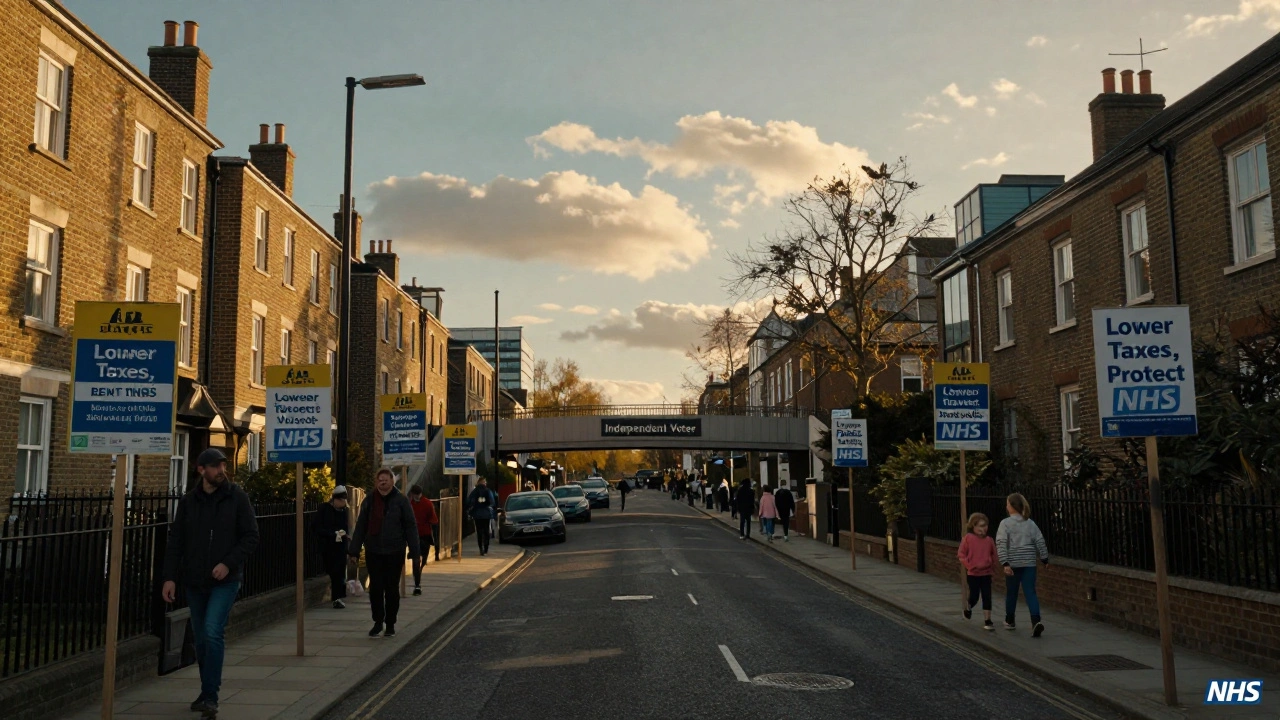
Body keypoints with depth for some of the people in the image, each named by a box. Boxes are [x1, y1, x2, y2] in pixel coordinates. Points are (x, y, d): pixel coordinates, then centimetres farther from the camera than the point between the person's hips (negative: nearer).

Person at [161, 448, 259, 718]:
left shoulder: (237, 497, -5)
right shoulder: (188, 501, 3)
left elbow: (251, 536, -4)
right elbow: (175, 541, 4)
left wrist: (229, 563, -16)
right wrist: (170, 577, -3)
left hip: (225, 580, -3)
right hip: (194, 581, 4)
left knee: (213, 633, -16)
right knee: (201, 640, 12)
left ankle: (210, 696, -8)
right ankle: (207, 693, 27)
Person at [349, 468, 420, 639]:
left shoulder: (401, 500, -5)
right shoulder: (369, 500, 2)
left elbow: (410, 526, -4)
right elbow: (360, 526, 5)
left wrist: (415, 551, -8)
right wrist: (354, 550, 2)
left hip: (394, 552, -2)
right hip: (373, 552, 2)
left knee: (392, 589, 7)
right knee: (375, 588, 5)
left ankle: (390, 624, 20)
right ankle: (378, 622, 21)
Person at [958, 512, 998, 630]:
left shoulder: (989, 540, -1)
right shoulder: (968, 538, -8)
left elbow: (993, 555, 12)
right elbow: (961, 554, -5)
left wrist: (992, 566, 2)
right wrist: (969, 565, -14)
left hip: (986, 573, 2)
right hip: (973, 573, -2)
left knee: (987, 597, -1)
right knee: (974, 596, 5)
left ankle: (987, 620, 7)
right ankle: (968, 609, 38)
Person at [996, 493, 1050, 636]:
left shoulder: (1005, 523, -6)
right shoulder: (1030, 523, 6)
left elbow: (1001, 544, -15)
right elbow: (1040, 541, 7)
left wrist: (1005, 563, -17)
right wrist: (1045, 559, 18)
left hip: (1013, 563, -2)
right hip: (1029, 563, 2)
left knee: (1011, 593, 13)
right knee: (1030, 592, -2)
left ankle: (1009, 621, 27)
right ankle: (1036, 620, -21)